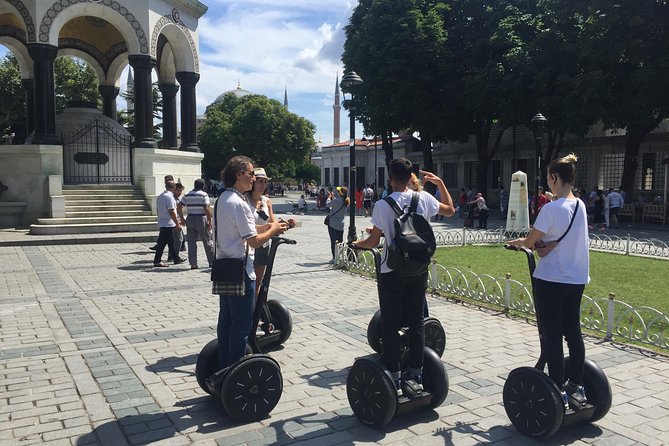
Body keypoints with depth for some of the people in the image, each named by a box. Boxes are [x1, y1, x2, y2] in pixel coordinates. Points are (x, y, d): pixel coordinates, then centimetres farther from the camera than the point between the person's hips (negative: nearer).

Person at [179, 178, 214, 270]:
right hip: (201, 219, -4)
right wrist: (210, 221, -11)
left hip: (190, 220, 4)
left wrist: (182, 218, 13)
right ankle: (211, 262, 12)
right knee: (207, 241, 7)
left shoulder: (187, 195, 9)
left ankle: (193, 264, 7)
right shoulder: (204, 195, -6)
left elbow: (180, 207, 5)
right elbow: (207, 209, -15)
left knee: (191, 242, 8)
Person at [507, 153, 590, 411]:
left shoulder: (552, 208, -18)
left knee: (551, 335, 3)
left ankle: (558, 389, 10)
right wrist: (539, 241, 5)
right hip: (577, 278, 7)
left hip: (551, 280, -7)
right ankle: (576, 387, 22)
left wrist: (517, 242, 8)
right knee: (573, 332, 14)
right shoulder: (580, 206, 5)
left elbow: (531, 241, -12)